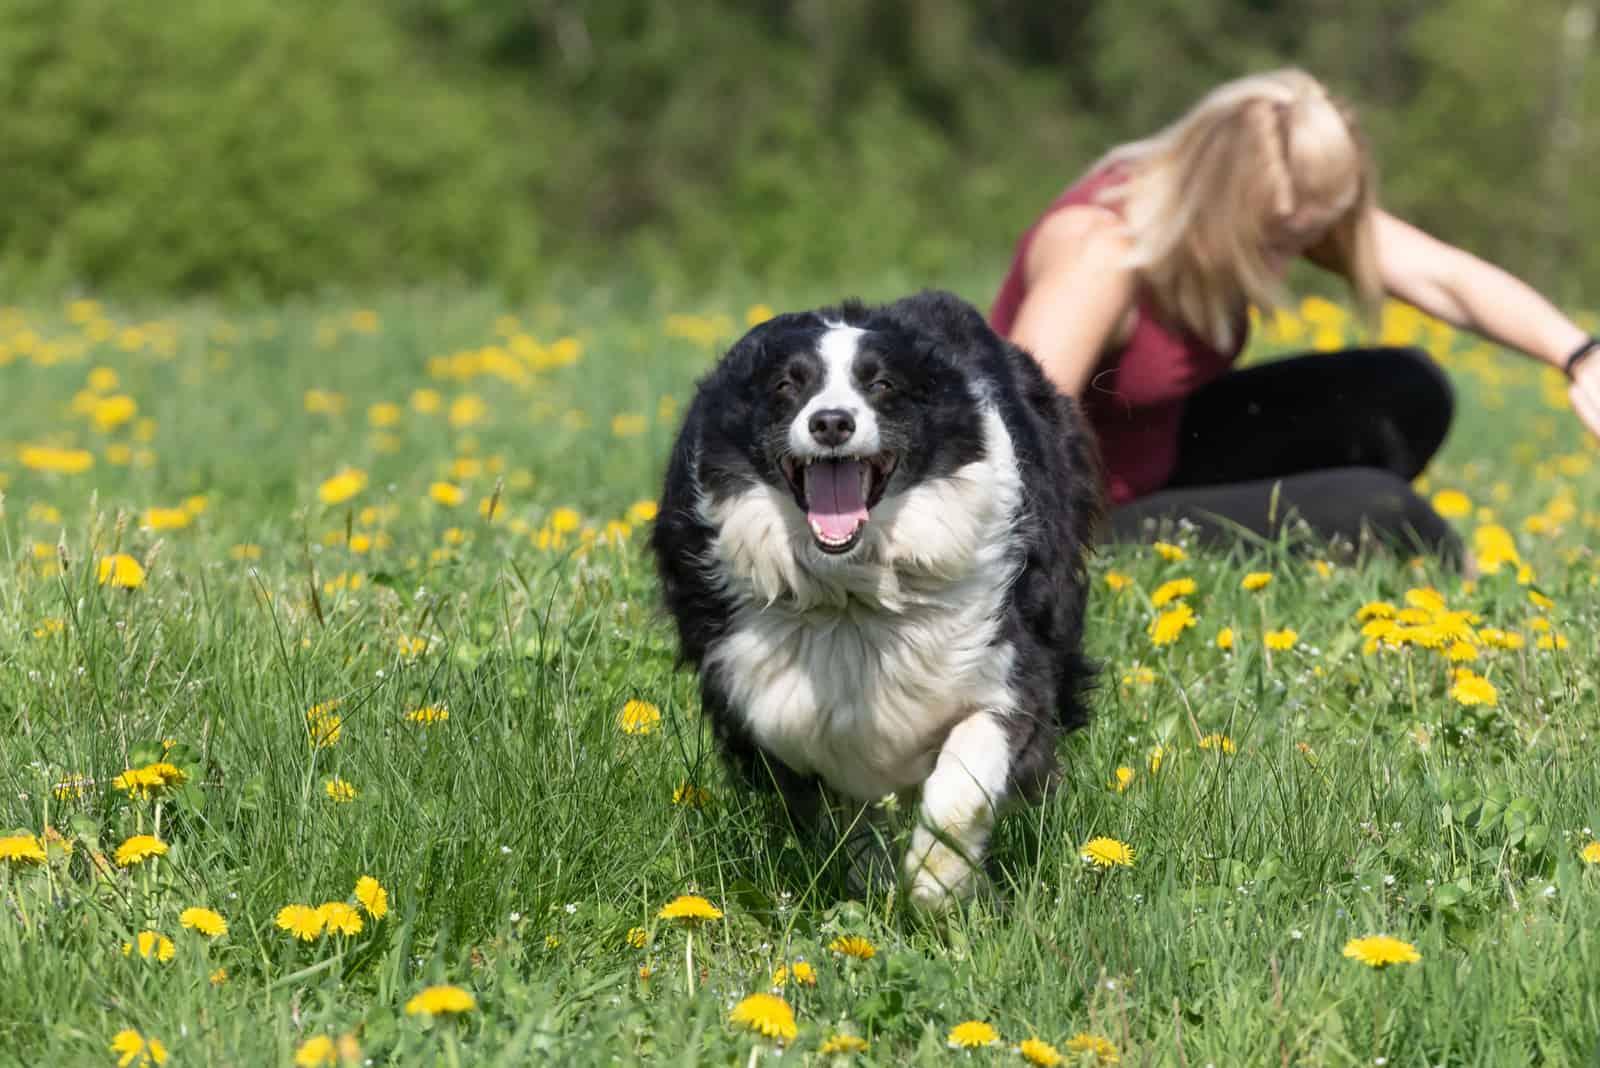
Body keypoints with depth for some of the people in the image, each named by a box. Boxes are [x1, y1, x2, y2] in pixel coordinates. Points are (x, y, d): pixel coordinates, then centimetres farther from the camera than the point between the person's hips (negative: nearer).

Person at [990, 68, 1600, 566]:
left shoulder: (1280, 208, -10)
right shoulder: (1098, 250, -32)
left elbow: (1446, 277, -15)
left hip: (1159, 459, 8)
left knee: (1406, 391, -4)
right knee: (1372, 509, -20)